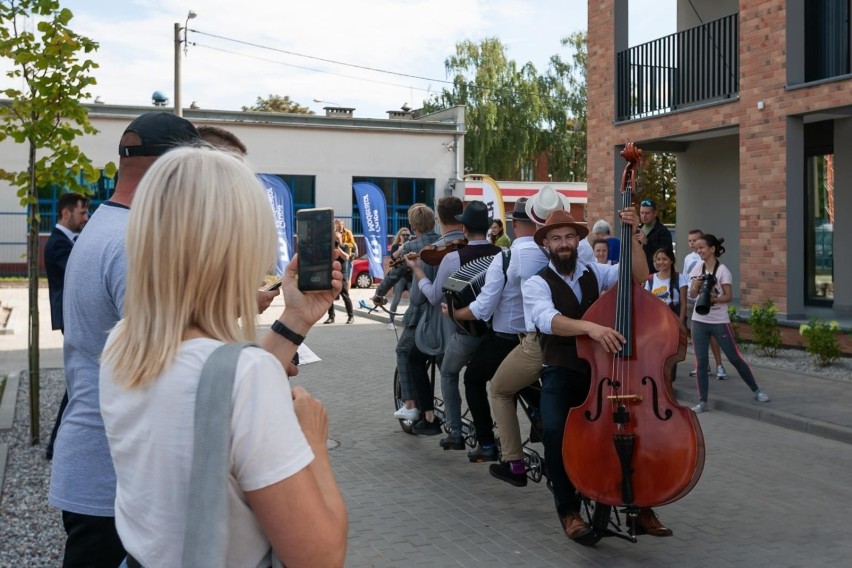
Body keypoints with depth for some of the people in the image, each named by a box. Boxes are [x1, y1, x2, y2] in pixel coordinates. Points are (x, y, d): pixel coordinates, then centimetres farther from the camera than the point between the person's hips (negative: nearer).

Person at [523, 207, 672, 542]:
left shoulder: (596, 273, 10)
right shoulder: (537, 284, -3)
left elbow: (639, 275, -6)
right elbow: (549, 320, -24)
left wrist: (632, 235, -15)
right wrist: (591, 327, -41)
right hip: (561, 375, -3)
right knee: (555, 430, -30)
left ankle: (640, 506, -3)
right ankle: (568, 510, -10)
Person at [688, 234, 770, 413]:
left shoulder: (722, 270, -9)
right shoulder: (697, 268, 5)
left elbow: (728, 296, -11)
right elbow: (692, 295, 4)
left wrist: (714, 299, -28)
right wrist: (696, 286, -16)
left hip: (719, 322, -4)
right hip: (699, 321, 4)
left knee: (735, 358, 2)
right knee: (701, 362, 0)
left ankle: (756, 390, 19)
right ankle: (702, 401, 5)